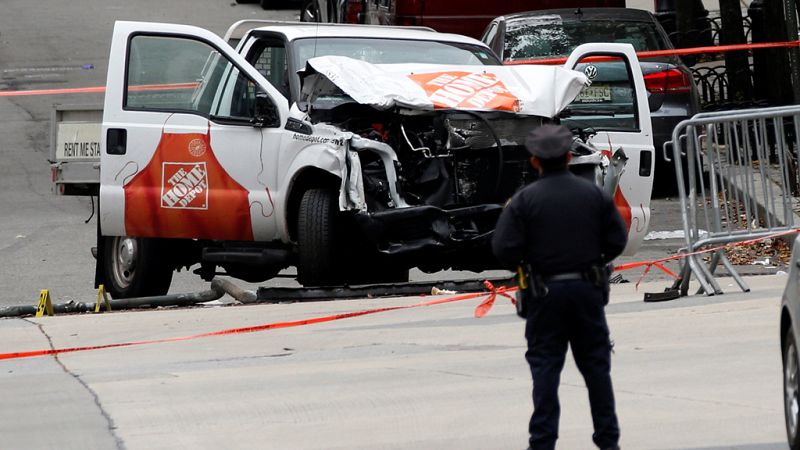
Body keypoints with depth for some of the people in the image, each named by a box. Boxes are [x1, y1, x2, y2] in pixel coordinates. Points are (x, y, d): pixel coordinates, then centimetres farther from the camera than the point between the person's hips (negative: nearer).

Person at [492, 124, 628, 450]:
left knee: (545, 365, 2)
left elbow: (504, 248, -13)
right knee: (595, 364, 12)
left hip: (546, 292, -3)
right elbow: (617, 240, 2)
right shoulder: (594, 194, 0)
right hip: (588, 289, 3)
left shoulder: (524, 200, -9)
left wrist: (520, 265, 8)